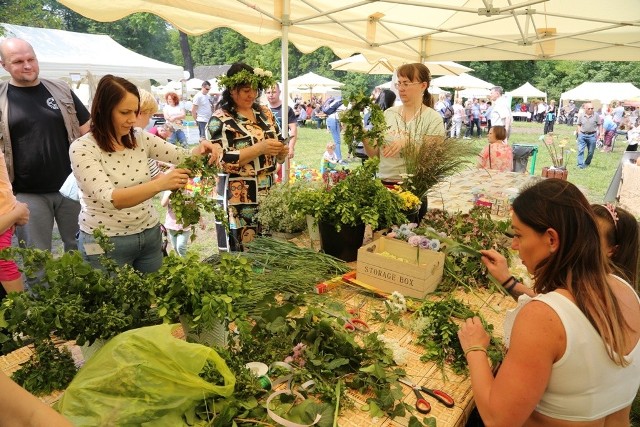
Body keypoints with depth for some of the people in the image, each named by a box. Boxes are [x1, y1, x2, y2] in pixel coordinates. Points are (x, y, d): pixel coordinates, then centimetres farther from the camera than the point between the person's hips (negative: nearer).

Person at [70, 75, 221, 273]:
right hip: (105, 241, -5)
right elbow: (110, 198, -29)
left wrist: (201, 149, -21)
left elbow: (183, 156, 2)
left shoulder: (141, 138, -1)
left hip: (149, 233, 5)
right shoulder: (82, 147, -16)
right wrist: (159, 184, -43)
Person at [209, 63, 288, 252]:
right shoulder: (220, 120, -8)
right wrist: (259, 148, -24)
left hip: (268, 194, 6)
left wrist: (281, 152, -8)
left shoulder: (264, 112, 9)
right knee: (239, 251, 4)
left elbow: (278, 144, 16)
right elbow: (222, 160, -18)